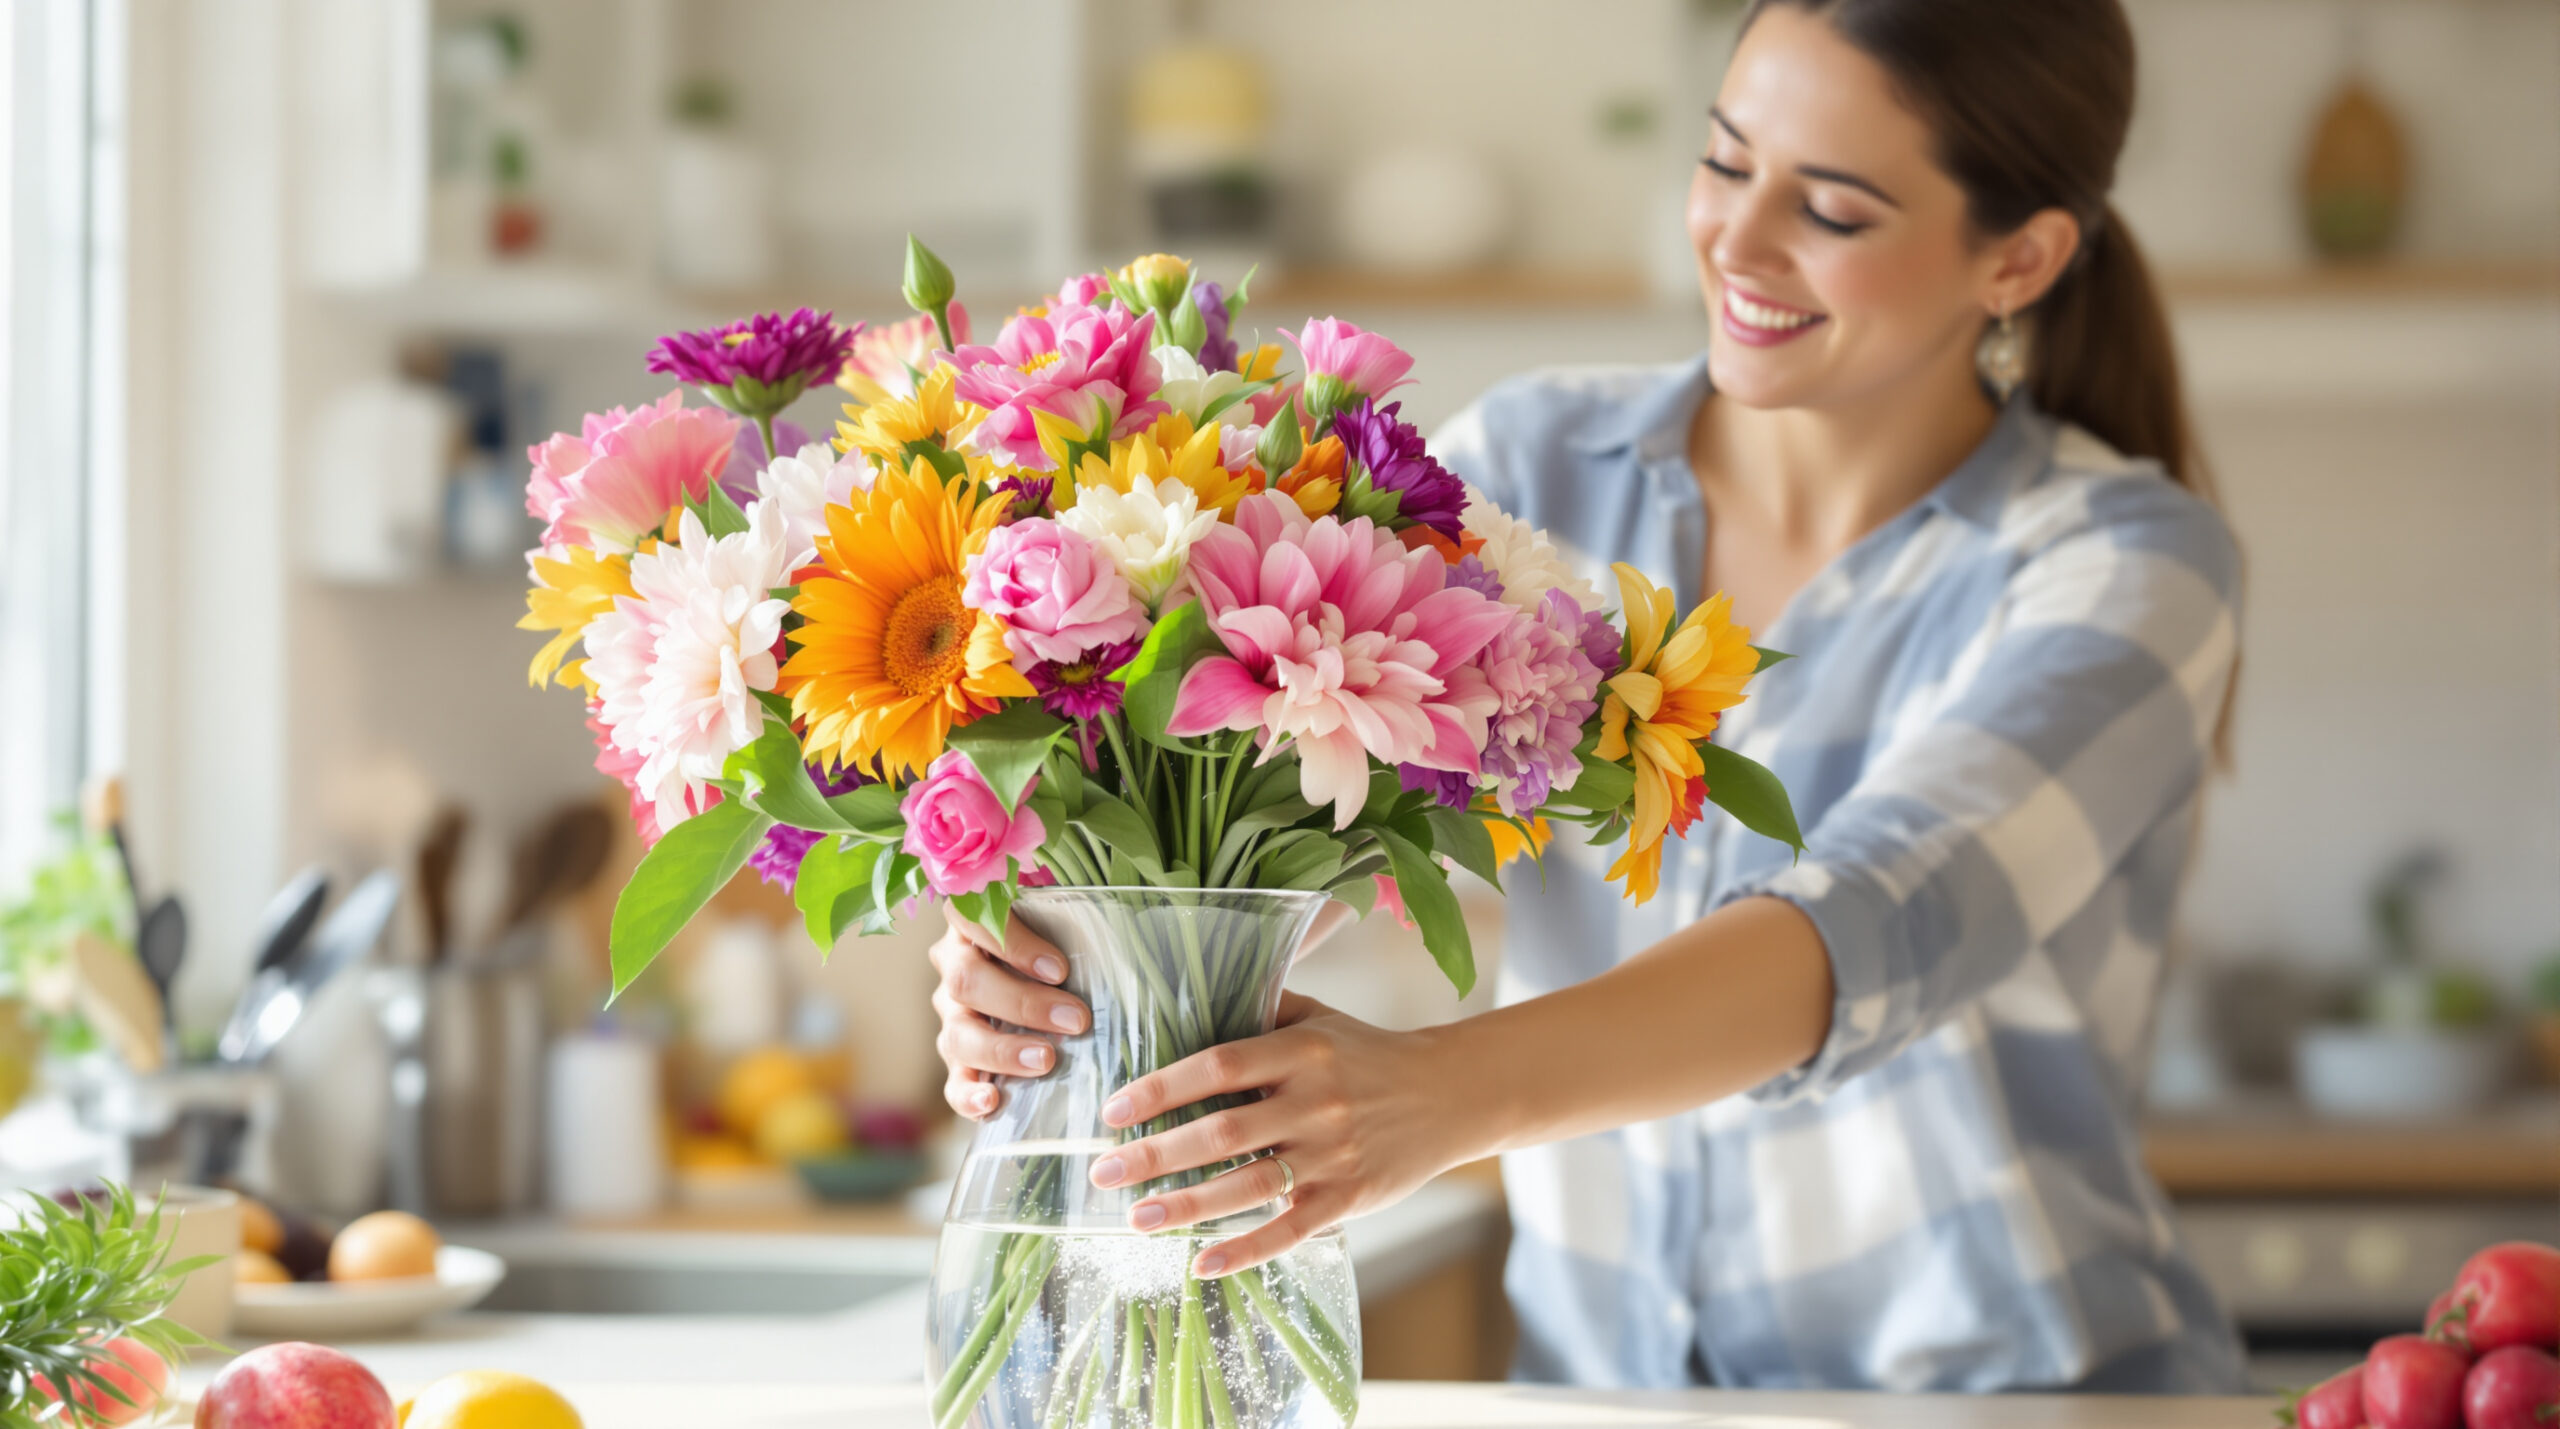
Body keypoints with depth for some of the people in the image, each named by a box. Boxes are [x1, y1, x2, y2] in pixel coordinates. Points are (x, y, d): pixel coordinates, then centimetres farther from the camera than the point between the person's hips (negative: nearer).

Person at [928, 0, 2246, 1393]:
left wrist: (1438, 1094, -41)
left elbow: (1884, 920, -26)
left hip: (2008, 1383, -2)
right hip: (1592, 1371, 3)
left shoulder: (2127, 563, -9)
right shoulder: (1538, 465, 3)